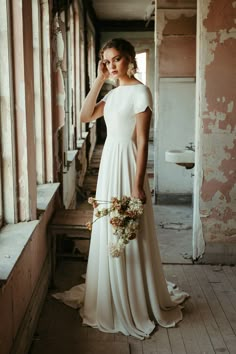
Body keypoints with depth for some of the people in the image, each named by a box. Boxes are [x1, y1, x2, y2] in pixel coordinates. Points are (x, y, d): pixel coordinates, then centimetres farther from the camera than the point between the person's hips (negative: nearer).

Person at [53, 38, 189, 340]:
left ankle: (138, 307, 18)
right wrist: (99, 80, 1)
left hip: (127, 166, -8)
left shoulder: (140, 92, -13)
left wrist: (137, 185, -20)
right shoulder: (113, 93, 12)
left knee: (130, 238, 1)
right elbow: (85, 116, 5)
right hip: (109, 164, 8)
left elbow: (142, 141, -17)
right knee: (109, 235, 16)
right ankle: (115, 301, 33)